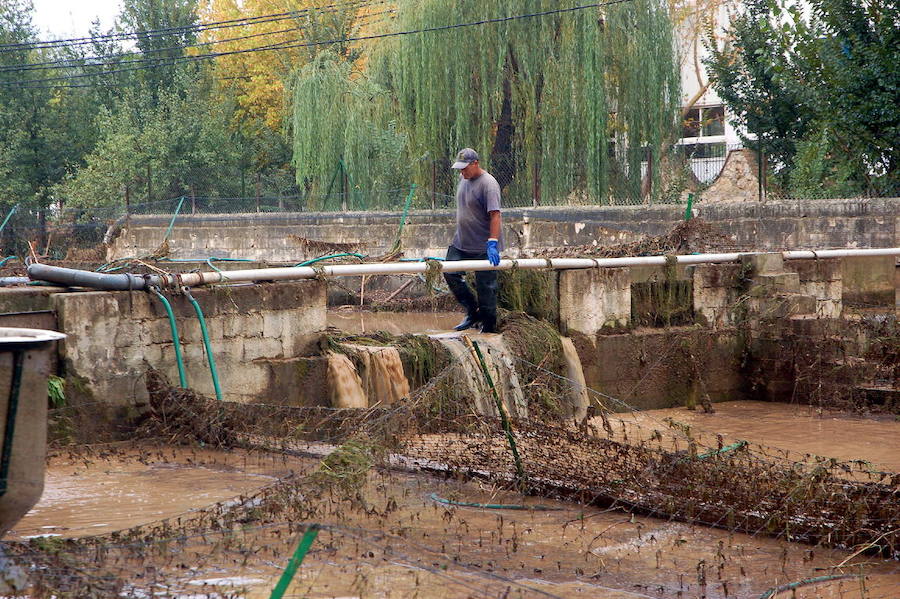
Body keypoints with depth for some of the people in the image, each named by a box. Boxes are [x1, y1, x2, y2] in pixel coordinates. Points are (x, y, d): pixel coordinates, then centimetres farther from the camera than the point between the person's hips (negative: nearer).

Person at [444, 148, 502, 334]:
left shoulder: (488, 184, -19)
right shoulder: (463, 178, 8)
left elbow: (495, 215, -25)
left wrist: (492, 243, -32)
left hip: (483, 247, -8)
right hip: (461, 242, 9)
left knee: (485, 287, -1)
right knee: (450, 274, 5)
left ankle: (489, 327, 9)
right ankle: (473, 312, 19)